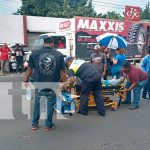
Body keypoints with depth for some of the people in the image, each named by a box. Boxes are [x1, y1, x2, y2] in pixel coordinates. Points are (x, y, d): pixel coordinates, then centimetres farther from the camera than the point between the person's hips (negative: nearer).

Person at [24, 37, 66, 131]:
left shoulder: (34, 54, -5)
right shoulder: (59, 55, -5)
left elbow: (30, 69, 0)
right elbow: (63, 72, -4)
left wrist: (26, 80, 13)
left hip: (38, 84, 1)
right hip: (53, 85, -1)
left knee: (37, 103, 21)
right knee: (50, 104, 15)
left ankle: (34, 124, 30)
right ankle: (48, 125, 25)